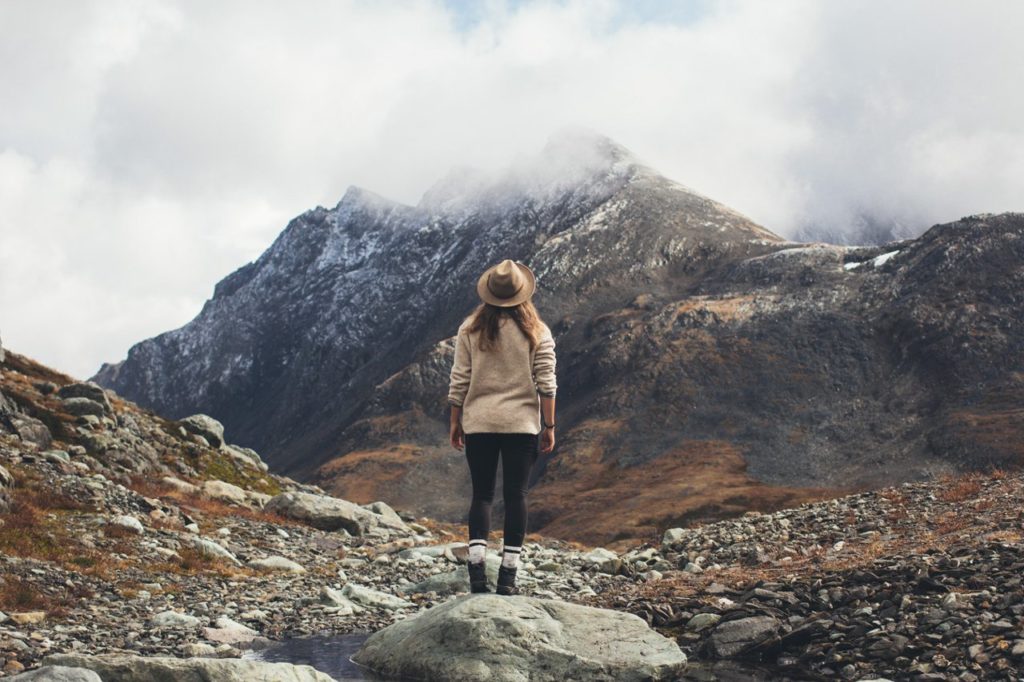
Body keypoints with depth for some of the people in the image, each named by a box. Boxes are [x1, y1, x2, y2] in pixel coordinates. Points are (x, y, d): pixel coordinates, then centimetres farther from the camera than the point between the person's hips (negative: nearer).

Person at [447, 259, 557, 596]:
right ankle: (508, 576, 4)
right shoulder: (537, 331, -2)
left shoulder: (471, 329, -1)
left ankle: (476, 569, -1)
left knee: (482, 494, 9)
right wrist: (549, 425, 4)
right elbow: (546, 383, -3)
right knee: (516, 496, 4)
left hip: (479, 423, 1)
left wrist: (455, 421, 9)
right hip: (522, 424, -1)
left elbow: (459, 381, 0)